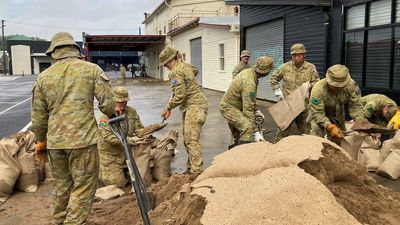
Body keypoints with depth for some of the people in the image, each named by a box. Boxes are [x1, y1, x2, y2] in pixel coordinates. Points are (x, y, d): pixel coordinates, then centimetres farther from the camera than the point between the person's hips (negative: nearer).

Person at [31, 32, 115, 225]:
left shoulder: (44, 76, 7)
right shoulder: (92, 69, -3)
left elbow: (38, 115, 10)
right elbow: (106, 103, -7)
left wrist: (41, 140, 23)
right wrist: (112, 115, 15)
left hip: (54, 141, 5)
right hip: (83, 138, -4)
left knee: (60, 184, 21)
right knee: (84, 185, 5)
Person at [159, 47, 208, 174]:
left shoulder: (175, 72, -15)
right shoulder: (185, 66, 14)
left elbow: (180, 95, -21)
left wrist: (168, 108, -6)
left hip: (194, 106, -11)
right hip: (191, 106, 11)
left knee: (191, 139, -14)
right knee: (188, 139, 12)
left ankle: (196, 171, -14)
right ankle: (190, 168, 19)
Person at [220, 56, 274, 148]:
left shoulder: (249, 72, -3)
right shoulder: (249, 83, -32)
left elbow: (250, 98, 13)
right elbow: (248, 109, -32)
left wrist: (256, 110, 12)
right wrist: (255, 132, -29)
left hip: (229, 104, 10)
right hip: (229, 107, -10)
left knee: (237, 137, 20)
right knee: (248, 127, -28)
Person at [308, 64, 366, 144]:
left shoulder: (351, 85, -22)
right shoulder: (318, 89, -35)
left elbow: (355, 106, -16)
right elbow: (317, 113, -33)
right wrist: (330, 127, -45)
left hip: (338, 118, 4)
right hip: (319, 117, -4)